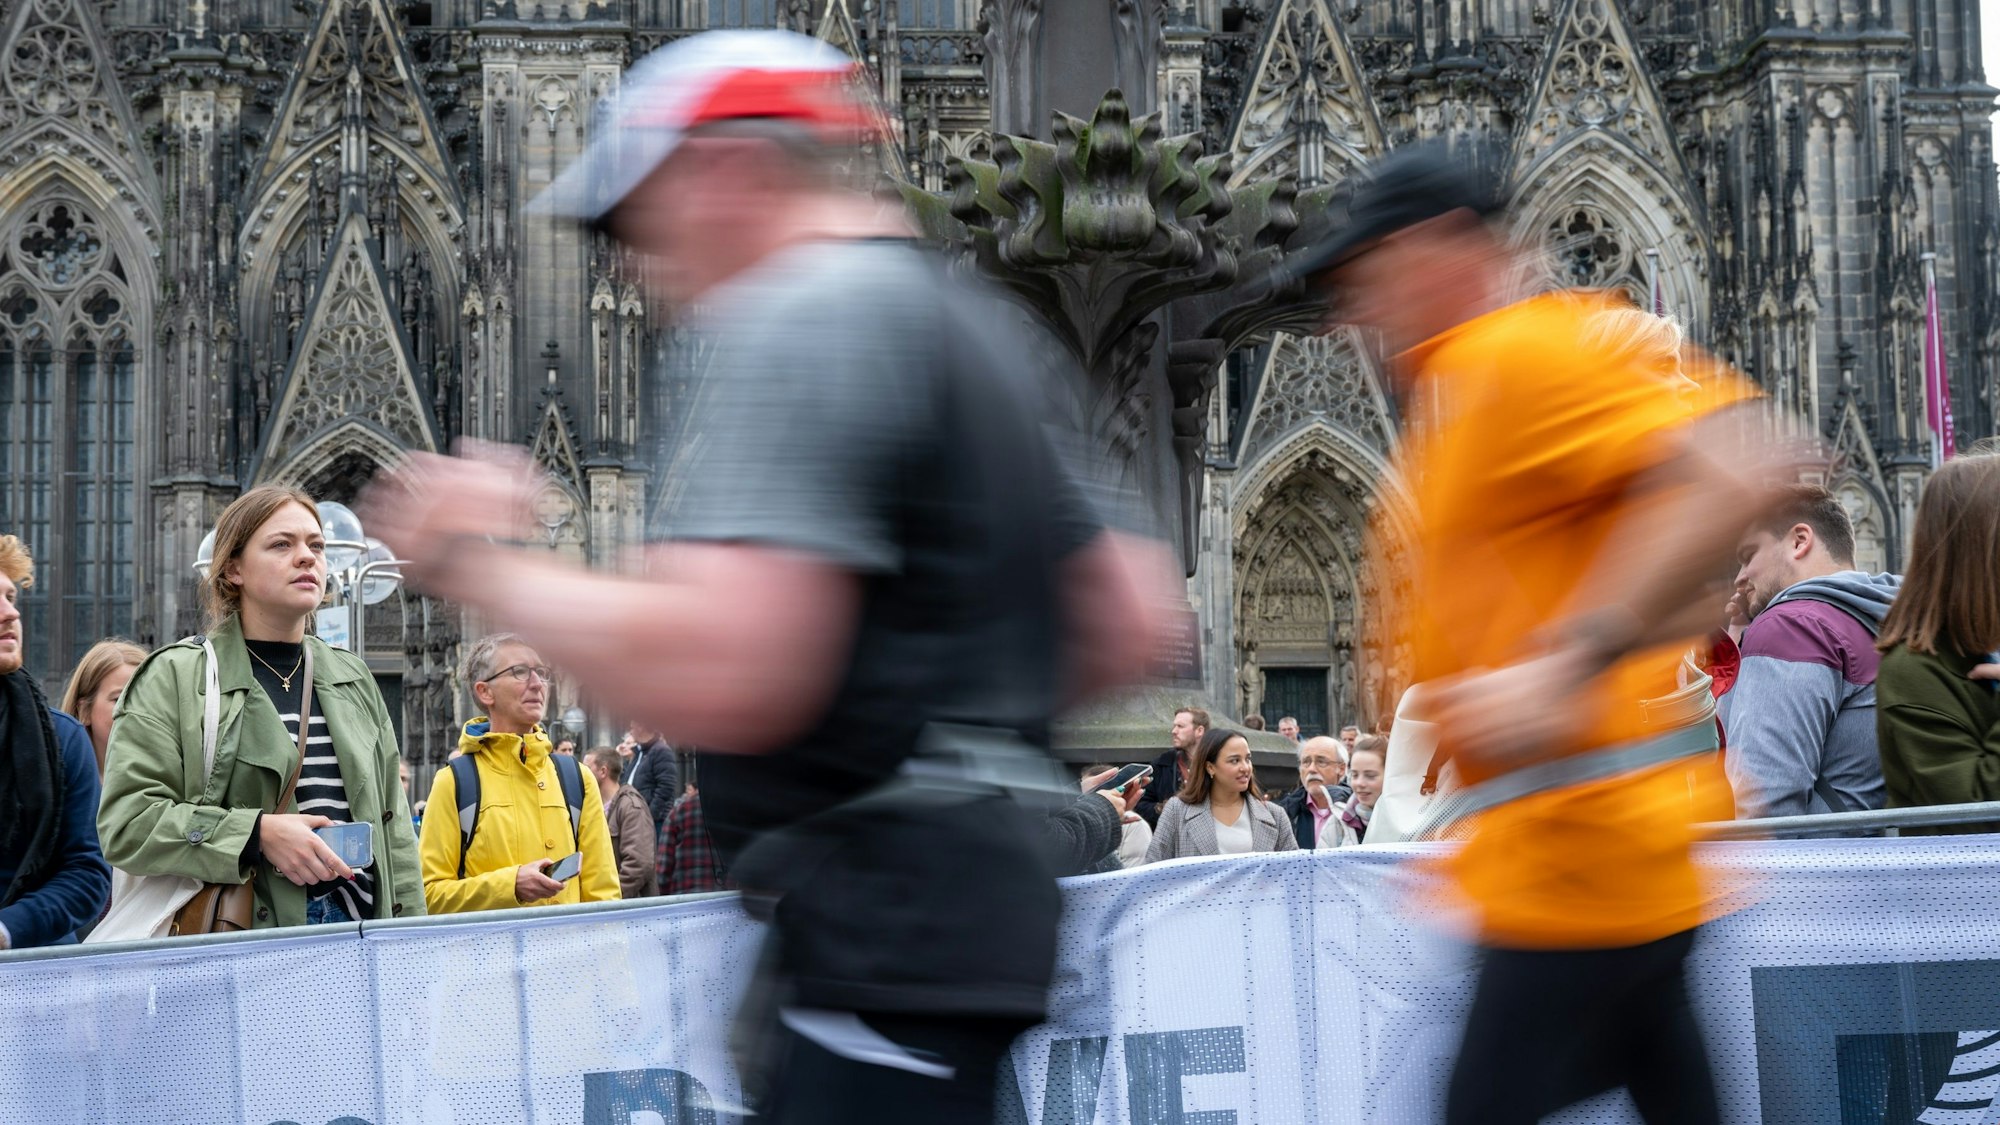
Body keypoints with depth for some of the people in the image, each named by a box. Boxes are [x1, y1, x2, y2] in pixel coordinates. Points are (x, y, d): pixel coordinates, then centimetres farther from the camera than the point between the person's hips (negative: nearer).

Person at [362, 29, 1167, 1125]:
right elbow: (1125, 625, 22)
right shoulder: (972, 324, 18)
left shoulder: (807, 314, -12)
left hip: (885, 917, -10)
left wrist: (480, 562, -10)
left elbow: (714, 678, -24)